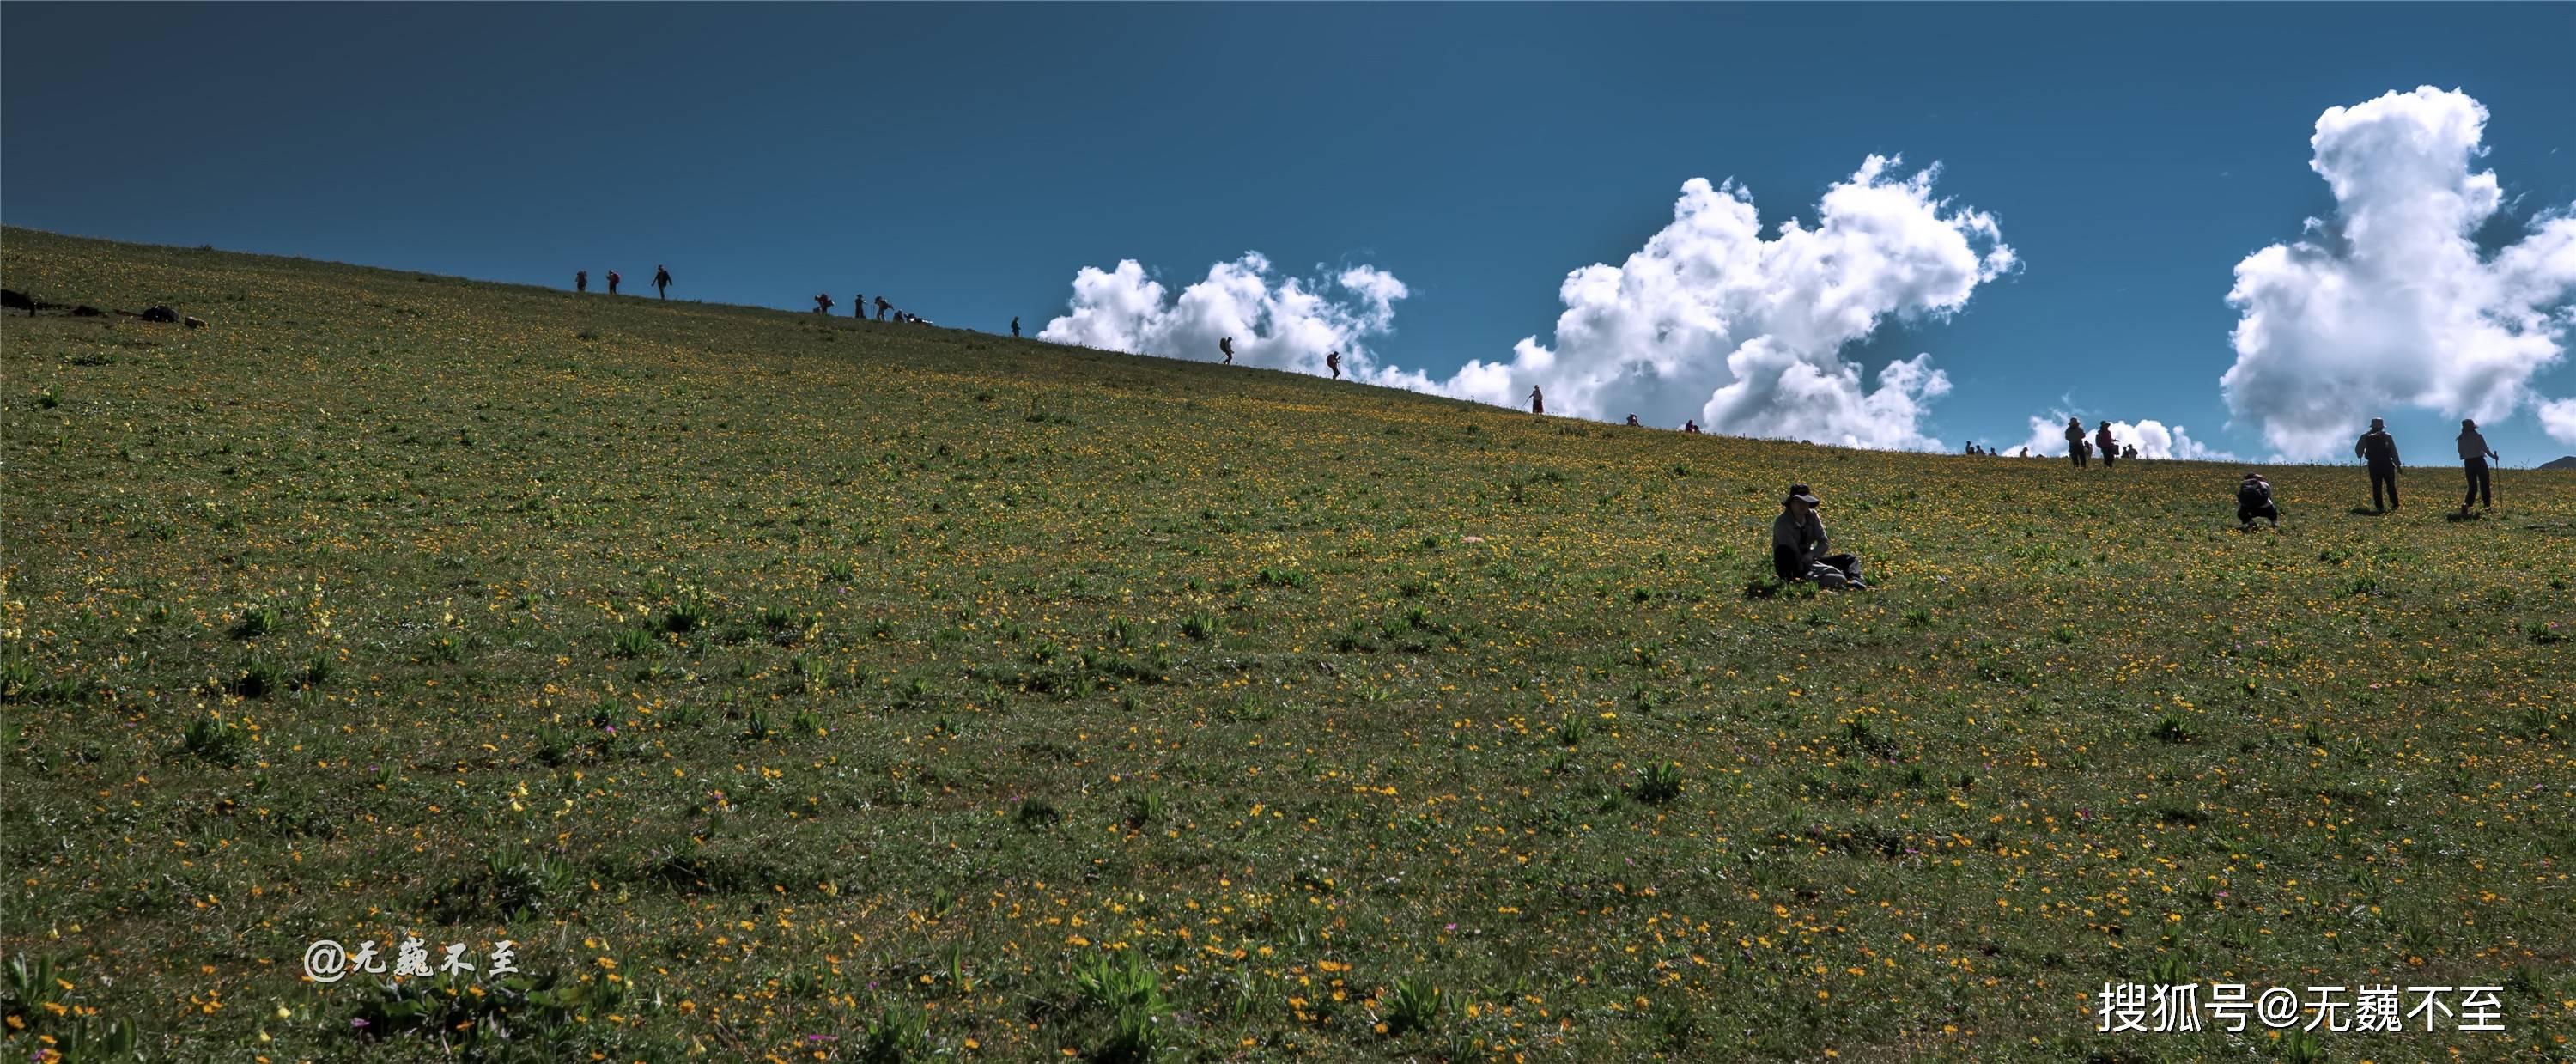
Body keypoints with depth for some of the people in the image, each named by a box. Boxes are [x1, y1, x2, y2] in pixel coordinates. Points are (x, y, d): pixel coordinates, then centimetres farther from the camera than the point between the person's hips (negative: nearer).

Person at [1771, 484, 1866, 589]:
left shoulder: (1812, 516, -3)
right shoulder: (1781, 522, -19)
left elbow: (1824, 542, -5)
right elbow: (1792, 553, -23)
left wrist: (1810, 555, -25)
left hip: (1808, 560, 6)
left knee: (1849, 559, -5)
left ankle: (1854, 580, -33)